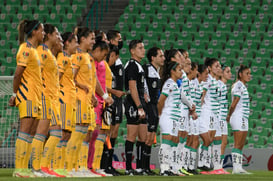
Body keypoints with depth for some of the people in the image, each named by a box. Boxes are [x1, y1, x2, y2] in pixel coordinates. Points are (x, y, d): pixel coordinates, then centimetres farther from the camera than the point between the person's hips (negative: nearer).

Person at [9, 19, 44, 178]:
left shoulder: (33, 50, 18)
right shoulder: (26, 49, -10)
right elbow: (18, 74, -15)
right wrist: (15, 94, -13)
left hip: (35, 95, 9)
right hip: (27, 95, -9)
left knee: (32, 133, 6)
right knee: (25, 131, -12)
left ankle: (24, 168, 6)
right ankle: (19, 169, -13)